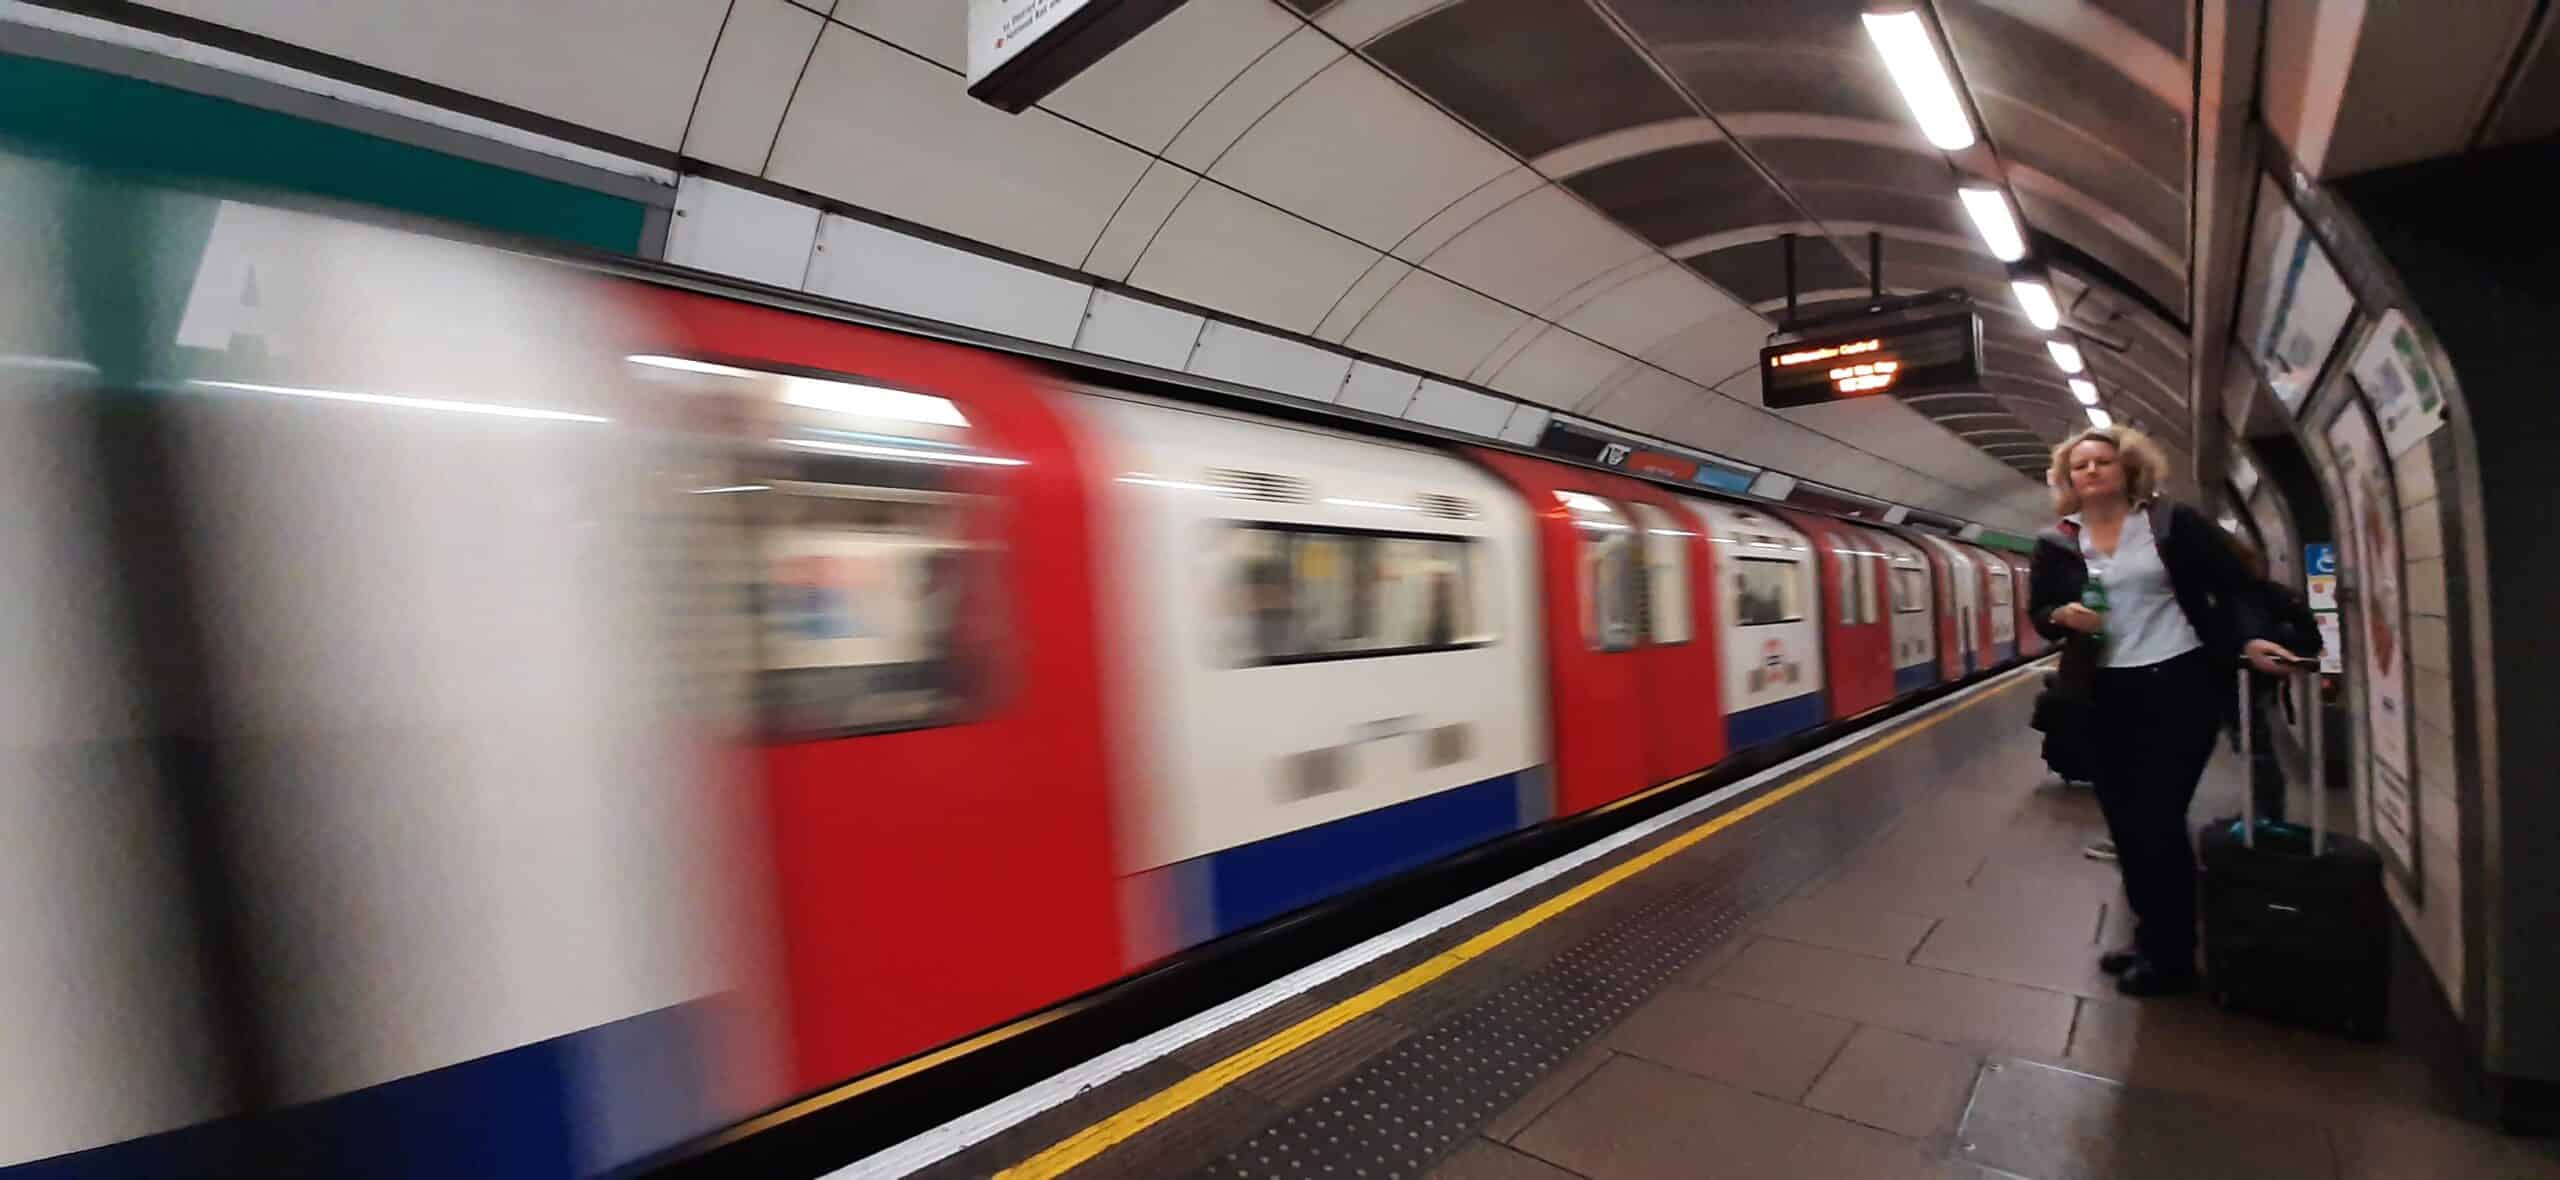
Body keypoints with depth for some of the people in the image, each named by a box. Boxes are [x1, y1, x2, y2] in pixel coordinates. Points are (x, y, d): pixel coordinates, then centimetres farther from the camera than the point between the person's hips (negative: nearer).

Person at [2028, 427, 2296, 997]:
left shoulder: (2173, 522, -1)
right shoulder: (2056, 544, 5)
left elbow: (2232, 585, -1)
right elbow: (2038, 614, 10)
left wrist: (2250, 637, -18)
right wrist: (2063, 615, -12)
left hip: (2182, 684, -3)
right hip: (2107, 696, 3)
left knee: (2159, 821, -4)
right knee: (2125, 823, 10)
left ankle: (2172, 958, 12)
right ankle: (2152, 939, 28)